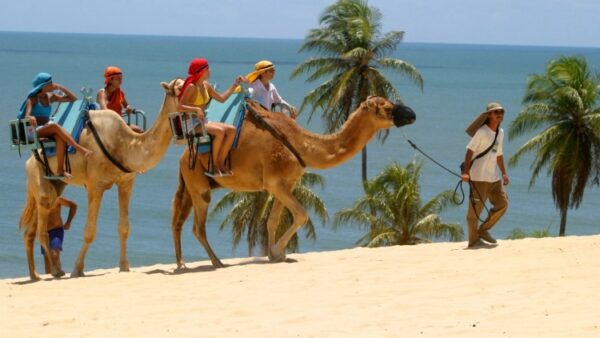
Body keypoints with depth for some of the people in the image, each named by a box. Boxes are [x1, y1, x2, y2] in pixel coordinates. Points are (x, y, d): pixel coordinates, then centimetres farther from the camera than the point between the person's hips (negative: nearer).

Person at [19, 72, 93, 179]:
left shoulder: (50, 97, 13)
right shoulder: (32, 99, -3)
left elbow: (73, 99, 16)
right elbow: (27, 116, -19)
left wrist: (61, 88, 4)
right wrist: (30, 118, -43)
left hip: (47, 129, 5)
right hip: (34, 131, -5)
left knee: (60, 137, -32)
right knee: (55, 126, -35)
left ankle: (60, 171, -38)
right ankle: (79, 148, -45)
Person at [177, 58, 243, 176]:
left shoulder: (206, 86, 11)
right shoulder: (191, 87, -14)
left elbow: (221, 98, 21)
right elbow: (179, 107, -21)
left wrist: (235, 85, 20)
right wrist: (196, 109, -33)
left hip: (203, 121, 9)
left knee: (231, 129, -8)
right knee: (219, 131, -30)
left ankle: (220, 163, -8)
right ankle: (213, 165, -20)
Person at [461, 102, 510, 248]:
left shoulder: (500, 132, 13)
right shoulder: (481, 132, -11)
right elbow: (470, 151, -15)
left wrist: (504, 173, 19)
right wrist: (466, 172, -22)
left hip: (494, 176, 8)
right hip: (479, 176, -8)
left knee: (502, 203, 6)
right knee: (475, 208, -3)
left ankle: (483, 230, 19)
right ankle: (473, 240, 5)